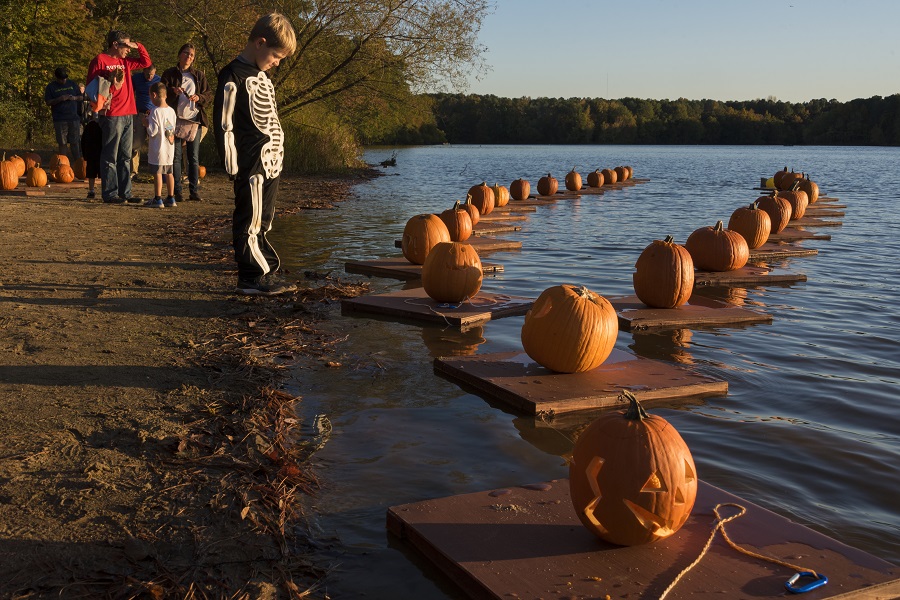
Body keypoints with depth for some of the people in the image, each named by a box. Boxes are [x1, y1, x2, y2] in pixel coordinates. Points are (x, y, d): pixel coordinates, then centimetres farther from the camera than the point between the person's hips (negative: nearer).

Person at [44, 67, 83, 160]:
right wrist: (60, 99, -15)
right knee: (62, 143, -1)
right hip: (60, 120, -2)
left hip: (74, 118, 2)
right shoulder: (51, 87, 5)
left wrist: (75, 98, -6)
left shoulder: (72, 84, 13)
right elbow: (48, 102, 0)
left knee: (75, 142, 0)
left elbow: (81, 97, 16)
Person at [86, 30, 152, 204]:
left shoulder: (125, 61, 18)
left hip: (128, 115, 8)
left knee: (125, 156, 9)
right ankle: (110, 193, -2)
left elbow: (146, 62, 27)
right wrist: (110, 80, -16)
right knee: (110, 156, -5)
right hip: (112, 116, -8)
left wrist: (138, 46, 14)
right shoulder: (100, 60, -2)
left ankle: (125, 192, 13)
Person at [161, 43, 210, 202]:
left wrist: (199, 98, -8)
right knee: (176, 157, -1)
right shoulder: (169, 74, 7)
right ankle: (177, 191, 2)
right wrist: (173, 91, -19)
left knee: (194, 157, 3)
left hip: (194, 119, 2)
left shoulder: (199, 75, 13)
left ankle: (194, 190, 7)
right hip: (176, 119, -2)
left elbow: (209, 94, 12)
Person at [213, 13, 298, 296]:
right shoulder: (233, 78, -11)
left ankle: (266, 273, 18)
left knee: (262, 222, 12)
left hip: (270, 164, 9)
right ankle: (252, 278, 3)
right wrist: (233, 167, -13)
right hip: (252, 166, -9)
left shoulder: (261, 77, 18)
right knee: (250, 222, -3)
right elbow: (224, 125, -12)